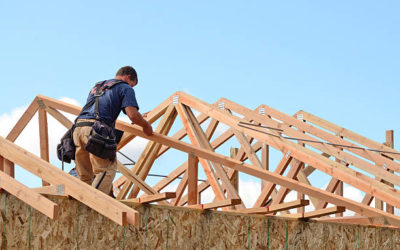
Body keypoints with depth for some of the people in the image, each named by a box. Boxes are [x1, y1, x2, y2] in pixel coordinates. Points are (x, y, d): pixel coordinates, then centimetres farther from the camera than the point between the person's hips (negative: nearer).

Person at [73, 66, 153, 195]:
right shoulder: (125, 88, 11)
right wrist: (146, 126, 15)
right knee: (107, 171, -4)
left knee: (85, 176, 12)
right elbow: (133, 115, -4)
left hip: (78, 127, 7)